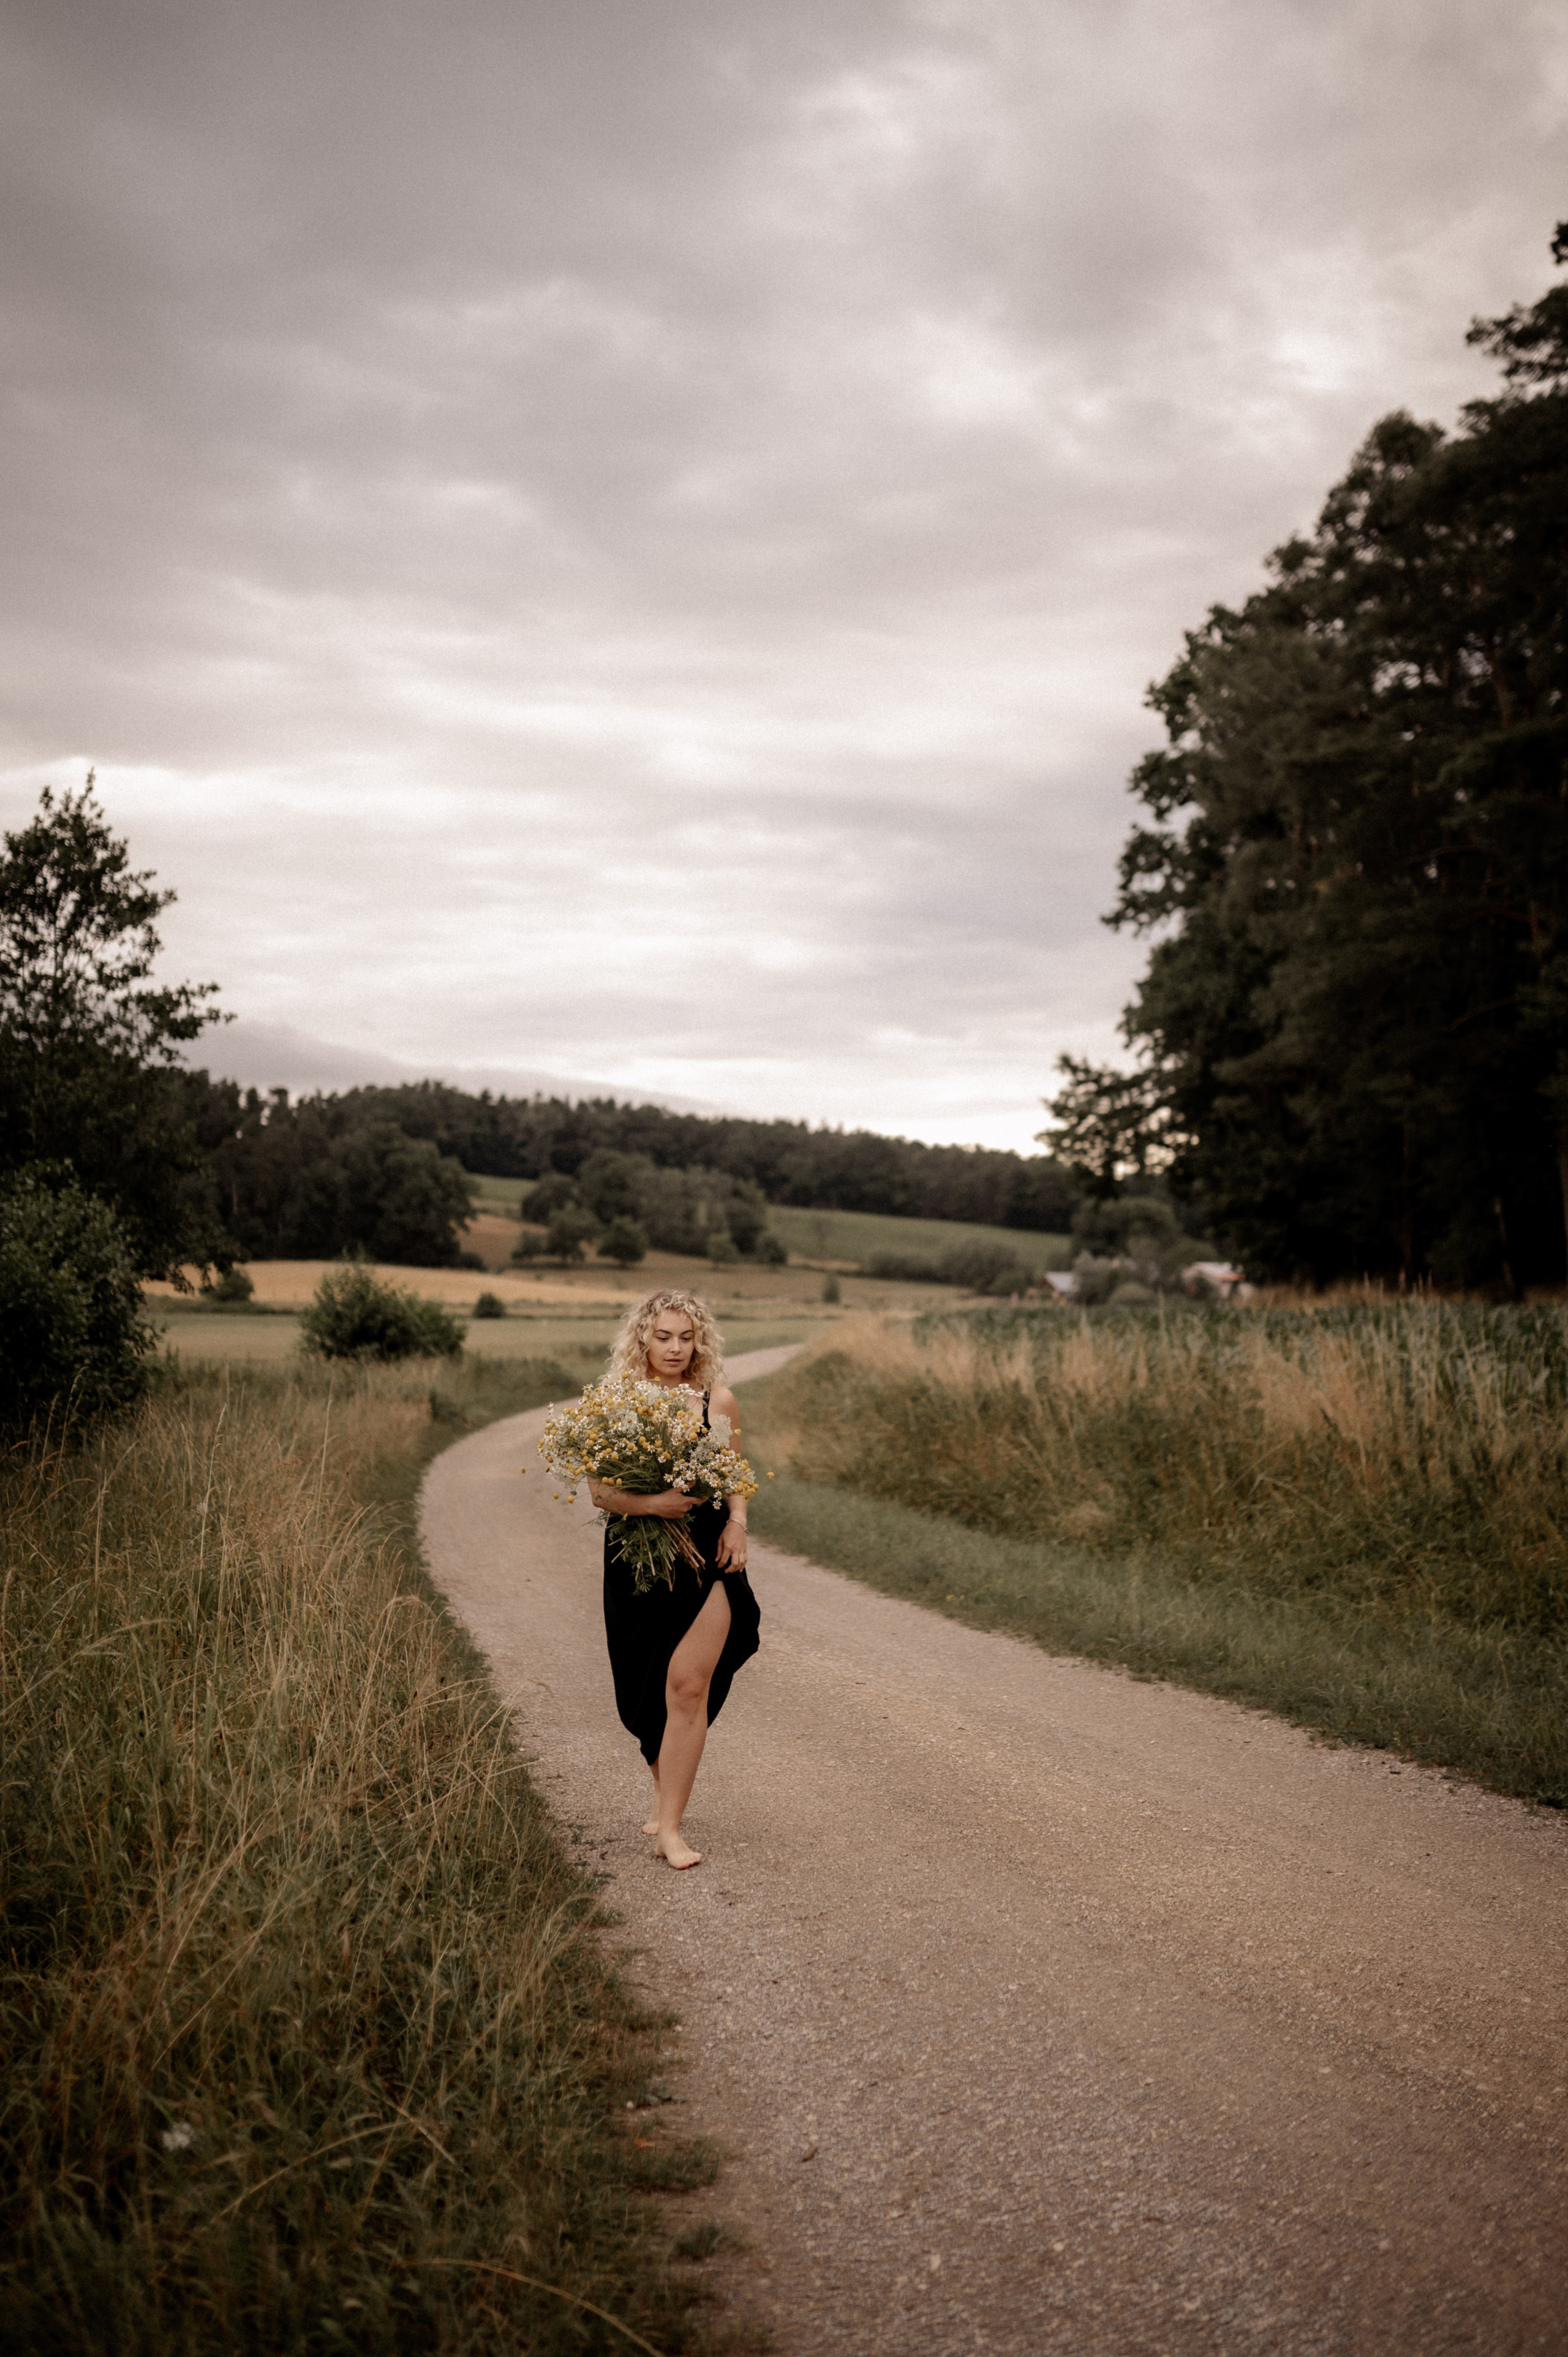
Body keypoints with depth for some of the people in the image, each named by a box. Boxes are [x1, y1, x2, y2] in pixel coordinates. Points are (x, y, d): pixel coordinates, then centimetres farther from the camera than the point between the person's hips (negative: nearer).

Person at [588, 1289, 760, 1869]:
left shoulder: (719, 1402, 3)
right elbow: (599, 1488, -7)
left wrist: (737, 1523, -4)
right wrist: (648, 1503, -25)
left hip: (707, 1558, 0)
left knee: (688, 1688, -10)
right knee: (645, 1690, 12)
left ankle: (669, 1827, -5)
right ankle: (666, 1793, 38)